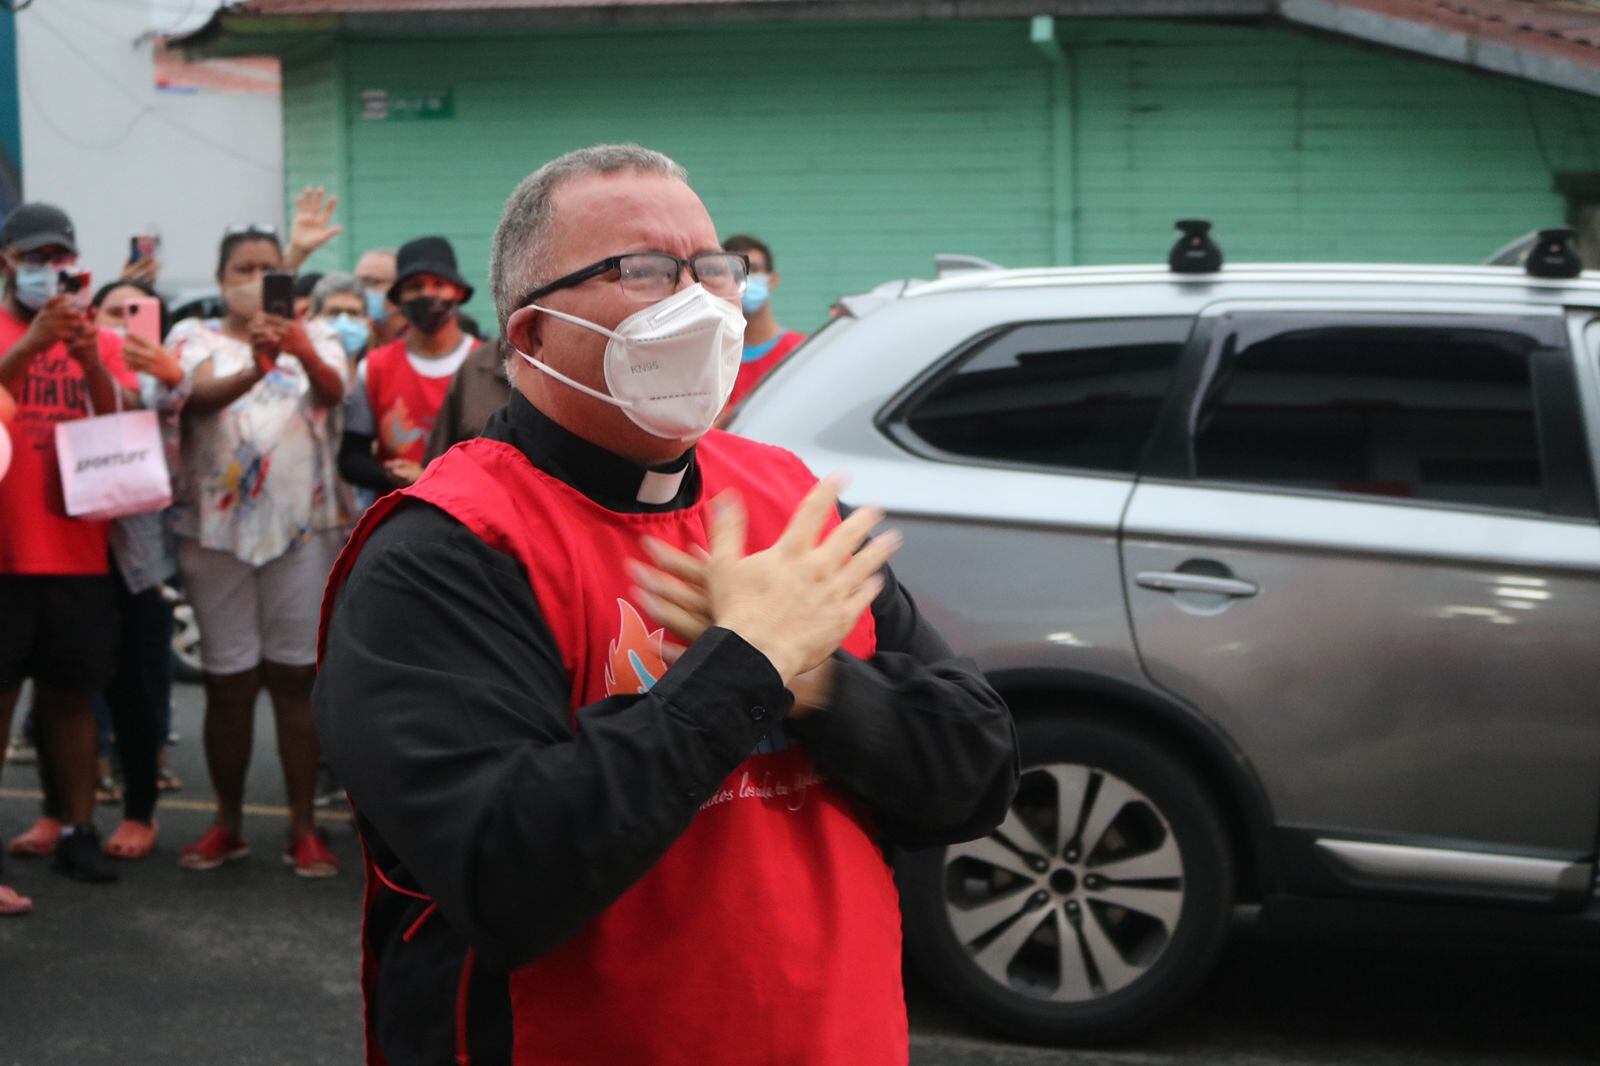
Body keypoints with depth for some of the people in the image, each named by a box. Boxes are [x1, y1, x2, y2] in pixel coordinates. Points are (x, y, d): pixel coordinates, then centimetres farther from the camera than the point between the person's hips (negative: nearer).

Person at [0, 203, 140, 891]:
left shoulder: (101, 341, 11)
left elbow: (126, 423, -2)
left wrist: (90, 361, -17)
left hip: (78, 549, 3)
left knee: (71, 693, 8)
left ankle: (79, 833, 12)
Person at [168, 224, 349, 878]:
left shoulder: (312, 341, 9)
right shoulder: (195, 339, 7)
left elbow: (334, 390, -14)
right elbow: (200, 395, -15)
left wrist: (303, 353, -37)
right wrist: (254, 369, -37)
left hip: (302, 528, 0)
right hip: (217, 529, 0)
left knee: (296, 678, 0)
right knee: (227, 683, 3)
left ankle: (304, 828, 5)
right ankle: (228, 825, 15)